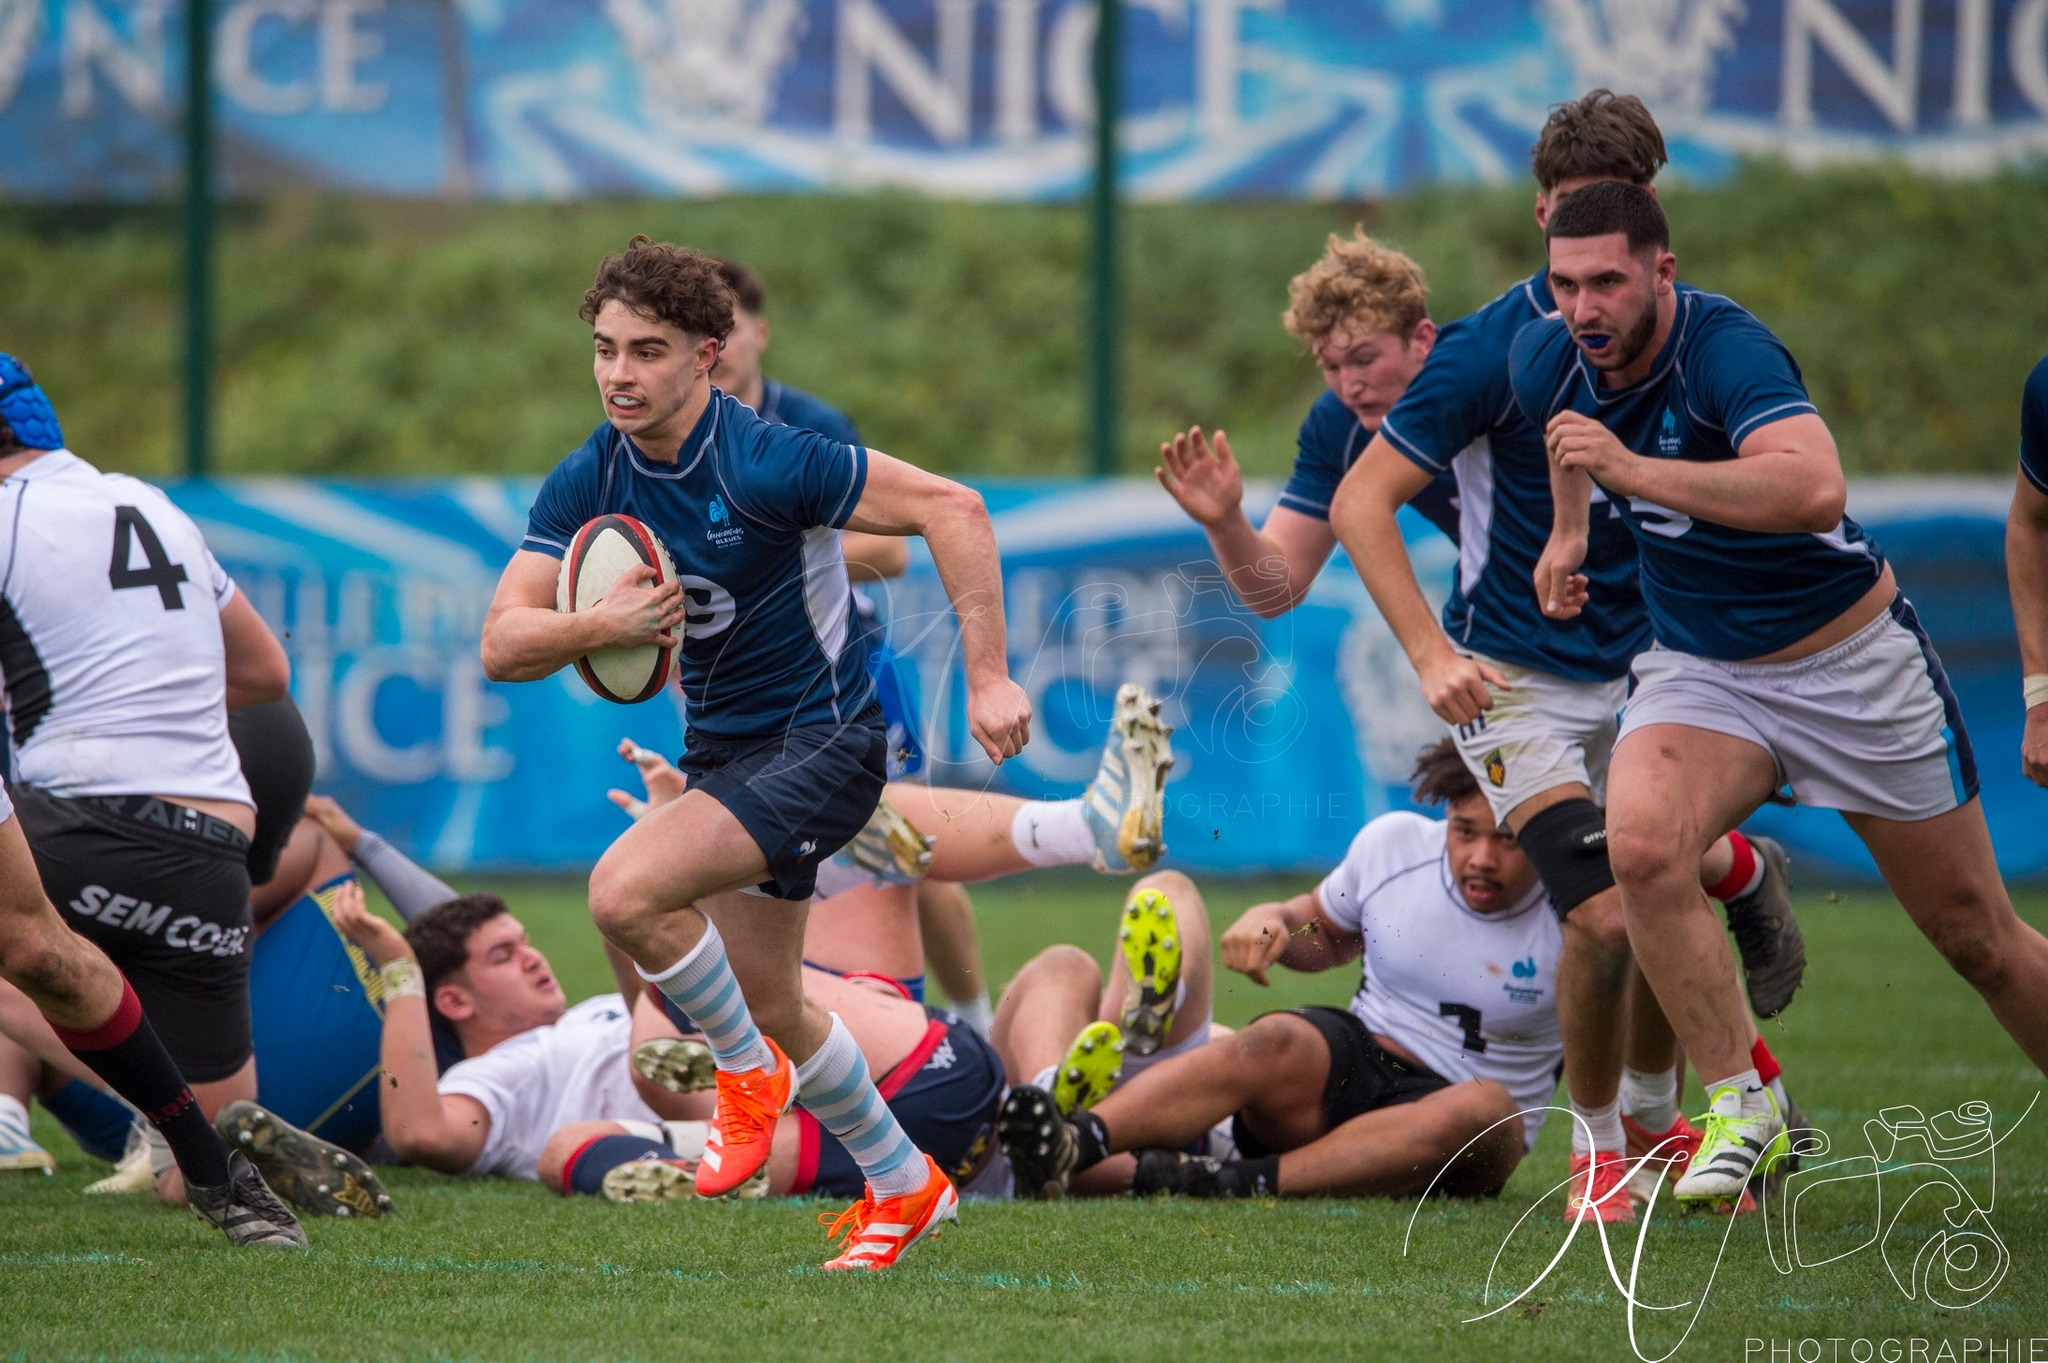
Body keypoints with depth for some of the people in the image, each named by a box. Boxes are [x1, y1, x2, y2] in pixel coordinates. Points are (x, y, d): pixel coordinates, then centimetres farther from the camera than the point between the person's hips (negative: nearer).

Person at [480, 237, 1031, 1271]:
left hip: (820, 740, -8)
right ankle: (904, 1186, 36)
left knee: (626, 891, -26)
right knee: (768, 1006, 15)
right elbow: (502, 645, -6)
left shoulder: (764, 461, -23)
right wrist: (600, 625, -27)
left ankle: (749, 1073, -2)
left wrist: (988, 678, -24)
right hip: (724, 750, 8)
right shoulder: (587, 485, -4)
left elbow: (950, 508, -21)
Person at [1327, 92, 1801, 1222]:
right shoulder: (1496, 349, -16)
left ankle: (1653, 1120, 32)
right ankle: (1597, 1146, 5)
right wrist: (1431, 654, -20)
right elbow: (1360, 500, -13)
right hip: (1517, 676, -5)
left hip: (1642, 661, 5)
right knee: (1604, 913, -18)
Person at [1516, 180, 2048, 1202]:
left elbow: (1815, 489, -48)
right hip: (1700, 672, 4)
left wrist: (1634, 470, -48)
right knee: (1642, 846, -28)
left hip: (1852, 659, -4)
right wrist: (1568, 529, 20)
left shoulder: (1725, 350, -29)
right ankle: (1740, 1107, -16)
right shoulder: (1546, 362, -8)